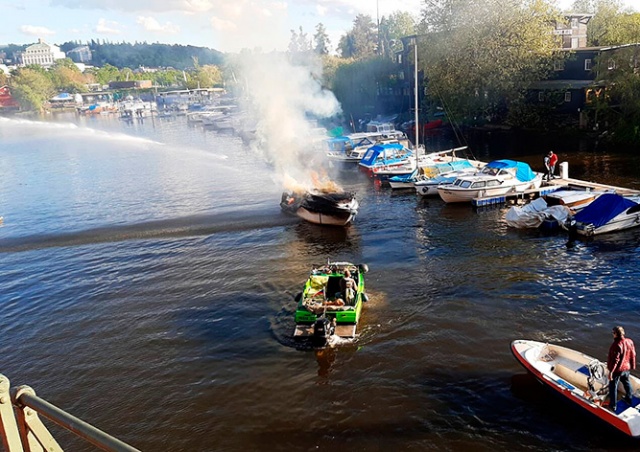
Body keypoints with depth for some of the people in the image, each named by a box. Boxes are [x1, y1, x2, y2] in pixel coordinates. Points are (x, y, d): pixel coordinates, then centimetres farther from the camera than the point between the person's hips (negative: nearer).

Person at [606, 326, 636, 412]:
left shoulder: (617, 345, -30)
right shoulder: (630, 342, -7)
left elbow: (615, 360, -27)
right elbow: (633, 355, 4)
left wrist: (611, 371, -20)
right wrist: (632, 366, 18)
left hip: (617, 370, -8)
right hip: (626, 368, 8)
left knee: (613, 387, 6)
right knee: (626, 383, 28)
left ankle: (613, 406, 15)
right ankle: (629, 399, 46)